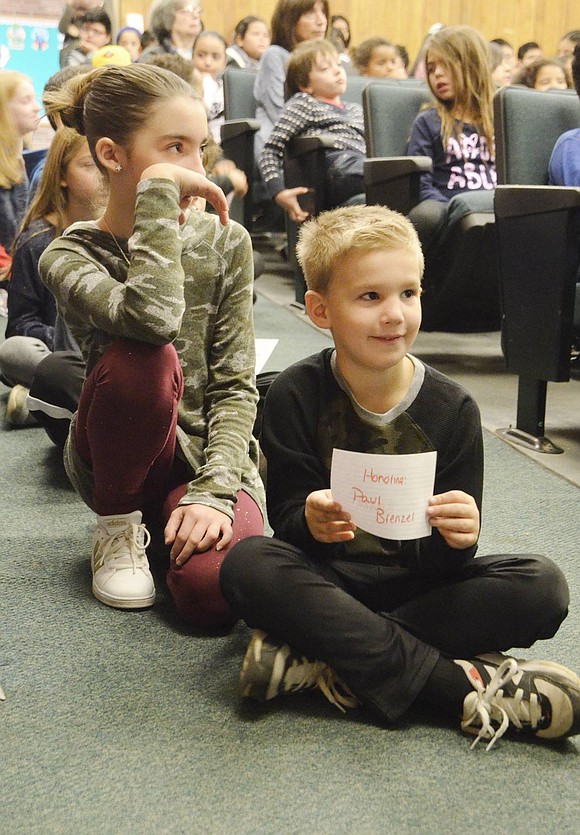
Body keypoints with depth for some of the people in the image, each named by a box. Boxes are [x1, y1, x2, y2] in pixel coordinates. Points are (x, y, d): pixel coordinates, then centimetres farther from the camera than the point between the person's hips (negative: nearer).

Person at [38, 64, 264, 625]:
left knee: (213, 595, -29)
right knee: (144, 358, -35)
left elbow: (235, 385, -6)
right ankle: (118, 529, -9)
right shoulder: (70, 257, -9)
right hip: (117, 460, -1)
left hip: (208, 451, 2)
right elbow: (153, 318, -33)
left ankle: (178, 518, 9)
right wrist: (158, 192, -27)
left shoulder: (225, 242, -1)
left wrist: (214, 489, -20)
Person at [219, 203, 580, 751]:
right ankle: (461, 684, -32)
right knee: (246, 566, -33)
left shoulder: (452, 408, -5)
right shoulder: (296, 395, -8)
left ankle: (328, 658, -29)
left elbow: (447, 560, -3)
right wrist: (310, 523, -33)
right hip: (327, 577, -1)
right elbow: (285, 516, -10)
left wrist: (458, 537, -27)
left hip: (419, 583, 2)